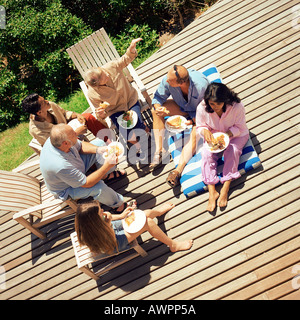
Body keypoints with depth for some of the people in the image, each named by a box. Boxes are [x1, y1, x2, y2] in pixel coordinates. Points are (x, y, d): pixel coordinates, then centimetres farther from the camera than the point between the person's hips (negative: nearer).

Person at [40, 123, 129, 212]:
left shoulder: (57, 140, -24)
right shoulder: (60, 166, -45)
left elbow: (80, 146, -4)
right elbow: (86, 184, -35)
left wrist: (98, 149, -22)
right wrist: (107, 166, -36)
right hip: (67, 188, -8)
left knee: (99, 143, 0)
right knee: (98, 187, -34)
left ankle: (107, 175, 21)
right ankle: (117, 204, -2)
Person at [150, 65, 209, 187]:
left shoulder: (201, 85, -39)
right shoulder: (167, 80, -26)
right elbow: (158, 97, -11)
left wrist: (192, 121, -32)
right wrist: (158, 107, -32)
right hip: (182, 107, 5)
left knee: (196, 133, -31)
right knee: (155, 112, -13)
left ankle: (178, 169, -34)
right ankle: (159, 150, -16)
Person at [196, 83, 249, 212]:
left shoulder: (237, 106, -27)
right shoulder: (202, 108, -21)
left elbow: (240, 127, -16)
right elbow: (200, 126, -6)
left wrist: (227, 134, -34)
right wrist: (205, 131, -30)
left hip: (235, 135, -1)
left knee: (232, 150, -31)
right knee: (207, 153, -24)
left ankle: (225, 189, -24)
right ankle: (212, 192, -24)